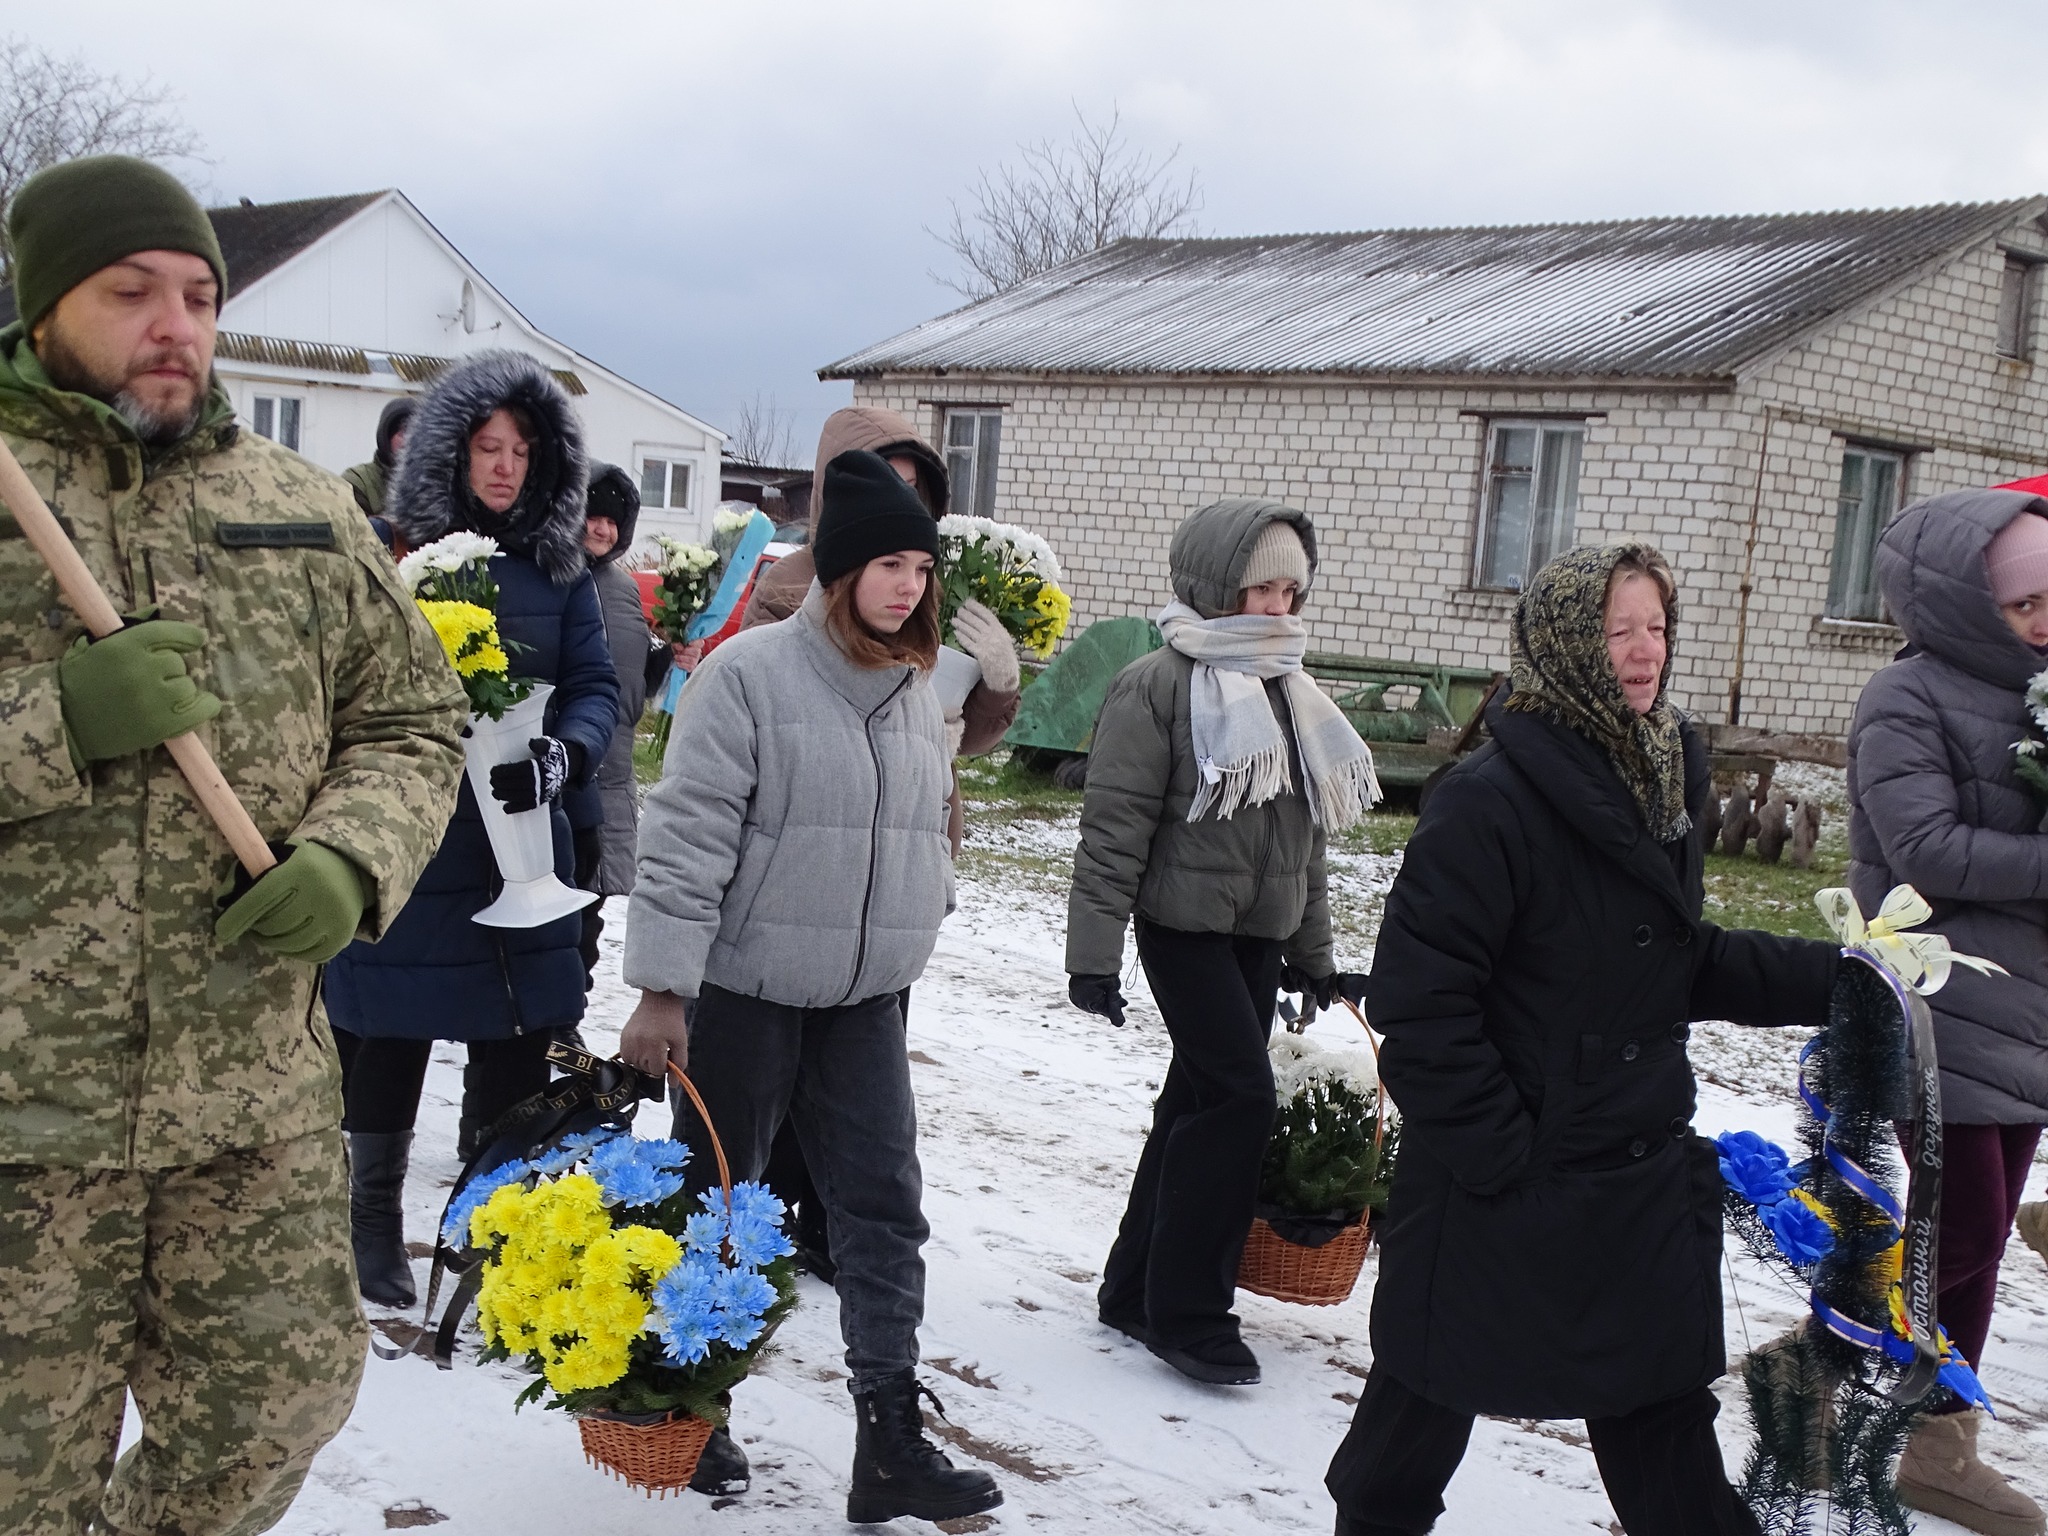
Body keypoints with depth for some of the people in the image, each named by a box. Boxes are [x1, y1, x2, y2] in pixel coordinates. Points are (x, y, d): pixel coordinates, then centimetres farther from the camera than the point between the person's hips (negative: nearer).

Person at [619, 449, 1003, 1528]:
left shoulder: (915, 688, 6)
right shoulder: (751, 672, -14)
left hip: (864, 999, 6)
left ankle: (890, 1447, 8)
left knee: (885, 1210, 2)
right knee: (715, 1201, 10)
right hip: (744, 988, -5)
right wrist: (659, 992, -18)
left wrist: (914, 929, 17)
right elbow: (686, 838, -16)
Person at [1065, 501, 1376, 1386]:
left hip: (1258, 934, 8)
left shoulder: (1285, 693, 13)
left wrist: (1311, 949, 20)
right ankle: (1187, 1312, -1)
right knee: (1239, 1096, -13)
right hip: (1185, 923, -8)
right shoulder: (1159, 686, -11)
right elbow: (1114, 825, -13)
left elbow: (1305, 831, 20)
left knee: (1199, 1098, 11)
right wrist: (1094, 953, -16)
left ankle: (1136, 1288, 23)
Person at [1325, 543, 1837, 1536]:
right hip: (1503, 1182, -7)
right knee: (1432, 1389, 13)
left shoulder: (1659, 782, 6)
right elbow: (1419, 996, -22)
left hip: (1641, 1174, 7)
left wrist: (1828, 978, 4)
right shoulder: (1492, 800, -20)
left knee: (1664, 1412, 14)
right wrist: (1493, 1150, -20)